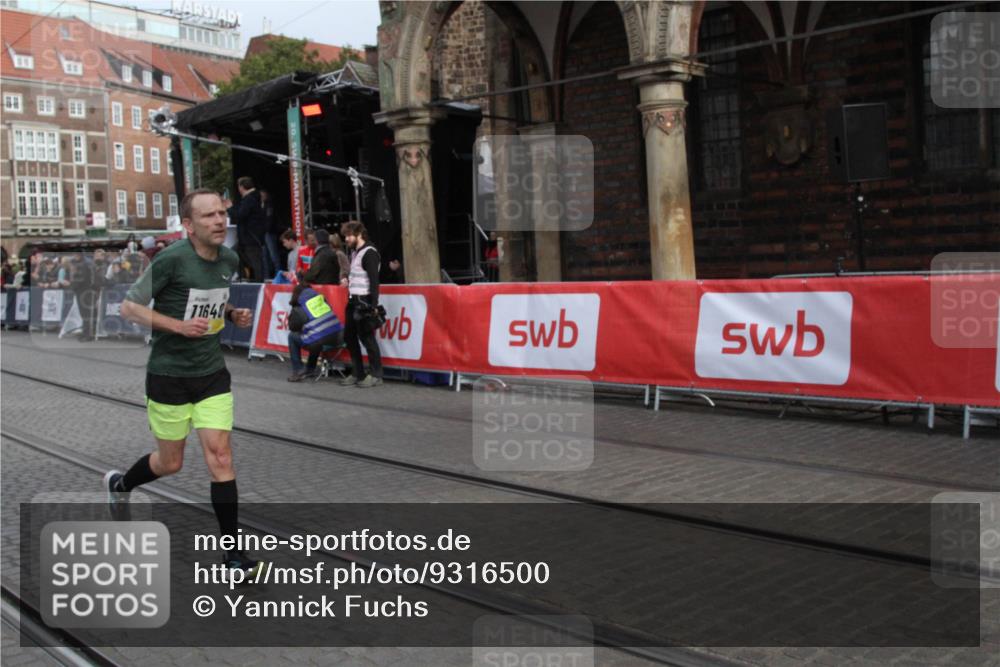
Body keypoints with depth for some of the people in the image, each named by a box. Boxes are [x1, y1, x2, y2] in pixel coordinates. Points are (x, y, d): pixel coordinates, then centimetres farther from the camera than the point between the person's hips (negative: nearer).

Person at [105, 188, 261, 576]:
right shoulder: (171, 260, -18)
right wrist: (179, 325, -23)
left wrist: (233, 314, -2)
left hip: (212, 373, 4)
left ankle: (232, 552, 3)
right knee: (170, 463, 10)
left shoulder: (229, 260, 1)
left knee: (220, 457, -4)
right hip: (169, 374, -4)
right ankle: (119, 483, 45)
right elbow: (130, 307, -12)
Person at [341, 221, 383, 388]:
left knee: (367, 337, -6)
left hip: (364, 301, -9)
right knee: (349, 337, 11)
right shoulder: (354, 253, 15)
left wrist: (373, 305, -22)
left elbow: (374, 280, -17)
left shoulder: (369, 253, -12)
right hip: (353, 300, 10)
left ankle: (376, 375, 3)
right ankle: (359, 374, 19)